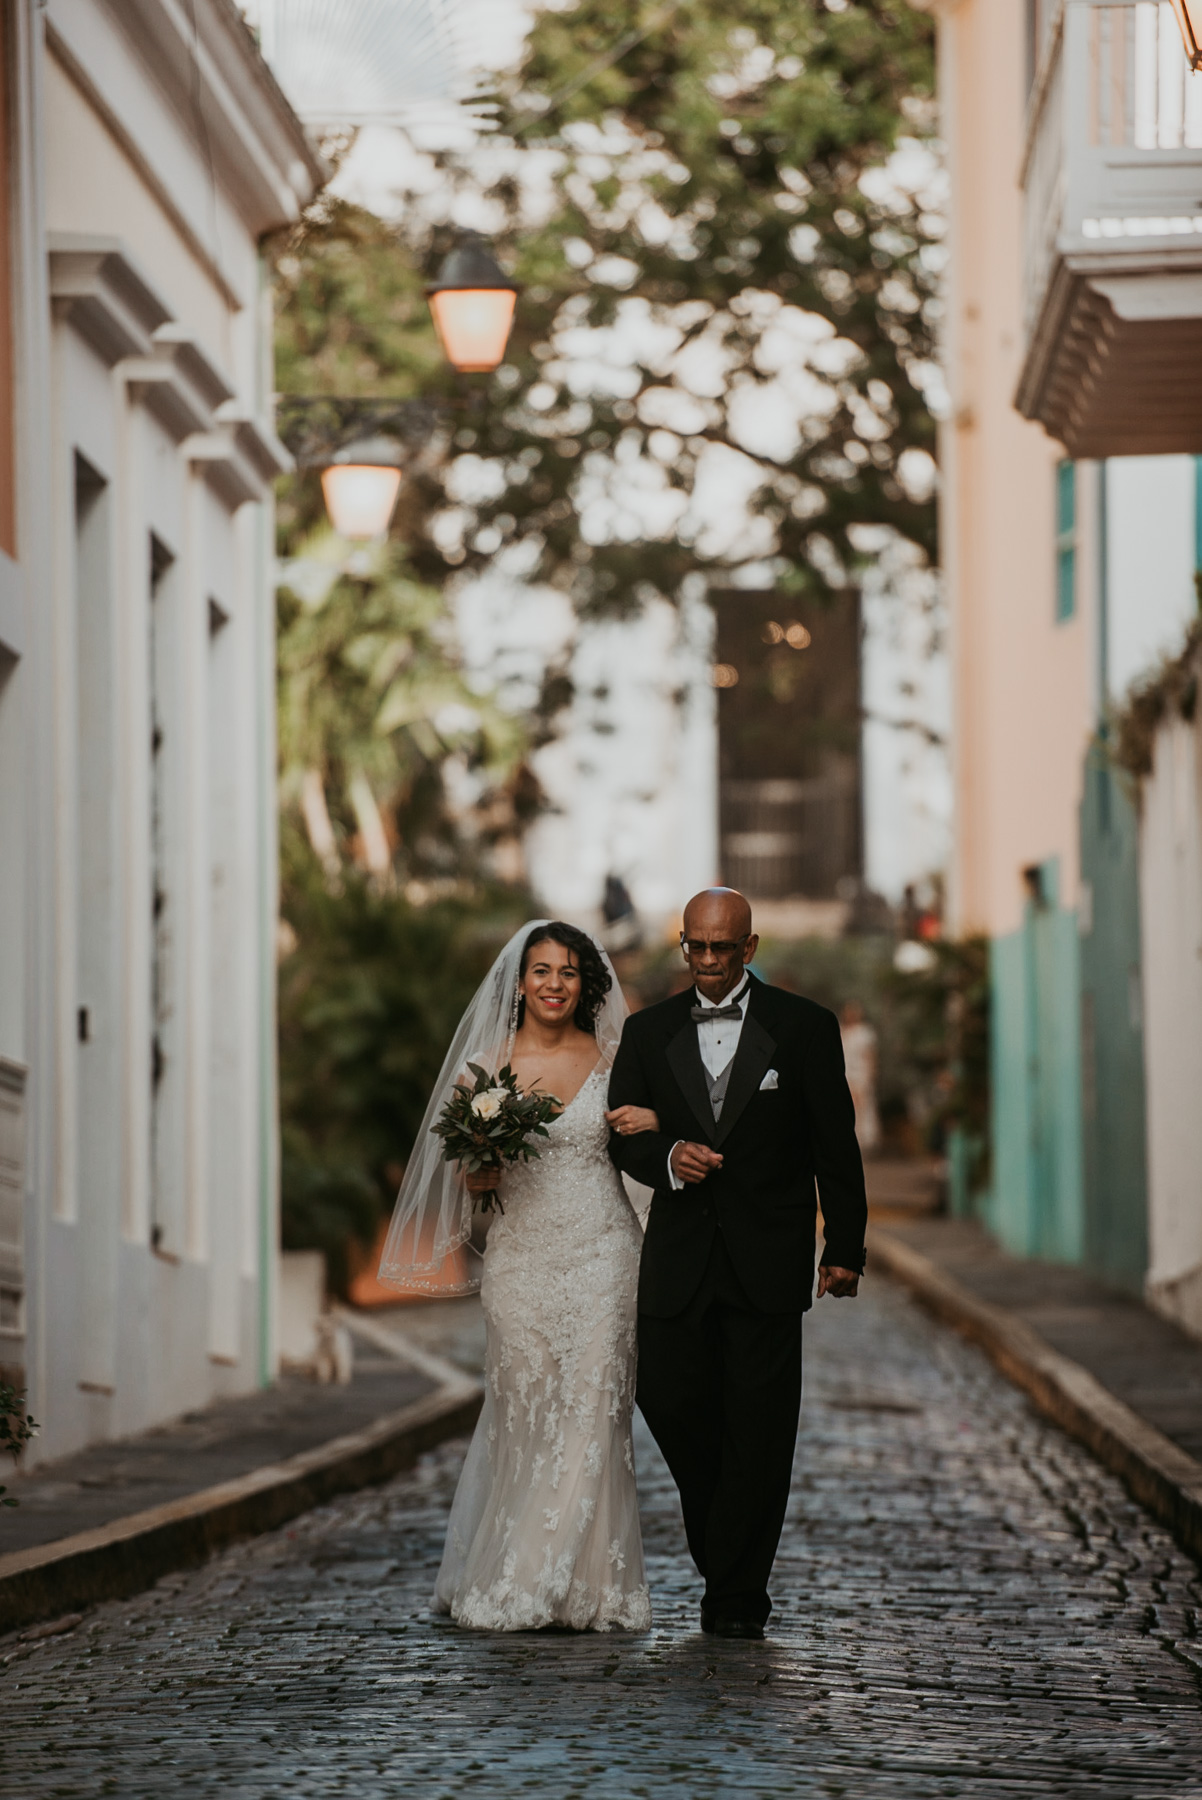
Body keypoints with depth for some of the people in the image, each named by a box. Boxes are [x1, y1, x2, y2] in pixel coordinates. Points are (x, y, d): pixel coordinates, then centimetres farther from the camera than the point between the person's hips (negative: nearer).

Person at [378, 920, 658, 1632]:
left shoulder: (612, 1059, 5)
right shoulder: (487, 1066, 3)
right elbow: (467, 1177, 6)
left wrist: (657, 1122, -8)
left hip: (603, 1255, 0)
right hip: (522, 1259, 0)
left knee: (592, 1417, -5)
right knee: (525, 1420, 1)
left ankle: (588, 1586, 2)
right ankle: (506, 1589, 14)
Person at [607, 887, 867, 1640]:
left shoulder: (804, 1026, 1)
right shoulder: (648, 1033, 9)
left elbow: (836, 1147, 2)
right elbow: (624, 1135, 9)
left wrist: (846, 1249, 0)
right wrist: (669, 1157, -14)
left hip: (768, 1263, -3)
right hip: (678, 1260, 3)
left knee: (758, 1430, -3)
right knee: (670, 1405, -2)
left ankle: (739, 1592, 5)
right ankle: (726, 1561, 21)